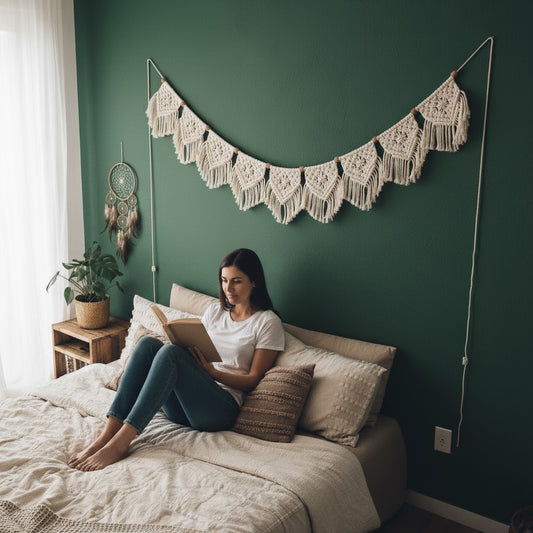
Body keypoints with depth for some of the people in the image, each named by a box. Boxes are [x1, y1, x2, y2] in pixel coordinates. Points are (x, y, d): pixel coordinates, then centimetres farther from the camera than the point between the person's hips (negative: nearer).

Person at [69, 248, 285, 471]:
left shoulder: (268, 322, 2)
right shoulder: (215, 310, 19)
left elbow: (253, 379, -2)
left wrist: (211, 370, -15)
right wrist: (186, 349, -4)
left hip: (222, 407, -5)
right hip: (182, 405, 6)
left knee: (170, 352, -30)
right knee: (147, 343, -20)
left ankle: (120, 442, -32)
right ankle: (107, 434, -26)